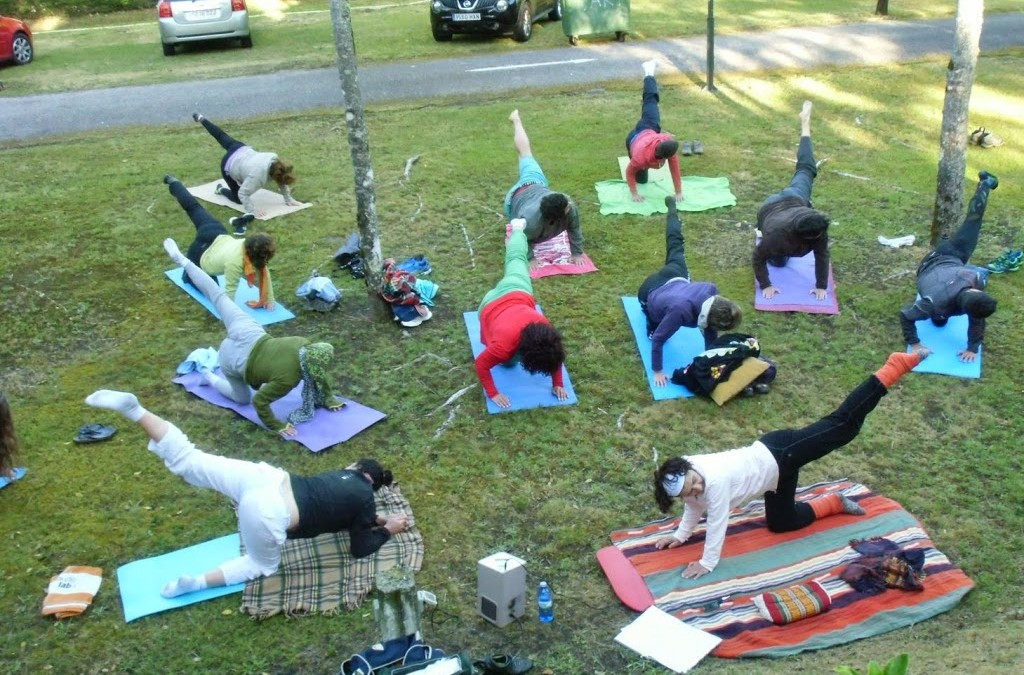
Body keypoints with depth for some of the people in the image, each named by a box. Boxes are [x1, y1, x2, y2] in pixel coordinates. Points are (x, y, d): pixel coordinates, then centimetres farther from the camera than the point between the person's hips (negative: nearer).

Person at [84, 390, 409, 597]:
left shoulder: (343, 475, 28)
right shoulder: (364, 496, 10)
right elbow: (360, 548, 15)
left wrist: (373, 519, 45)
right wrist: (388, 529, 28)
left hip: (266, 478, 6)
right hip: (268, 516, -6)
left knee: (188, 460, 8)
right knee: (263, 564, 19)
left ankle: (133, 409, -7)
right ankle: (195, 582, -1)